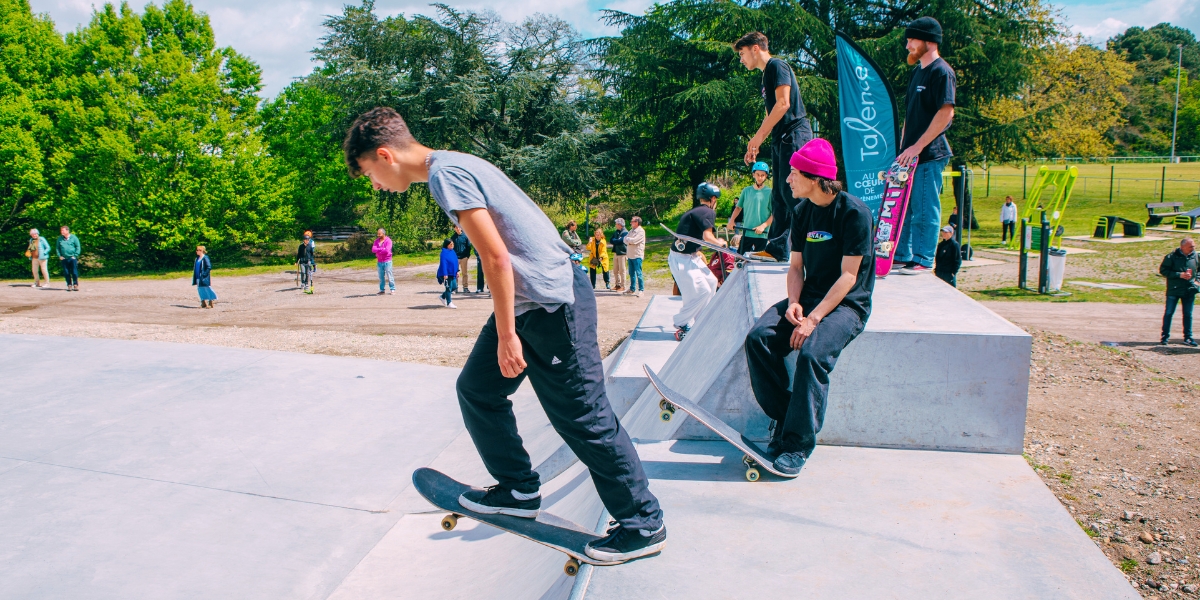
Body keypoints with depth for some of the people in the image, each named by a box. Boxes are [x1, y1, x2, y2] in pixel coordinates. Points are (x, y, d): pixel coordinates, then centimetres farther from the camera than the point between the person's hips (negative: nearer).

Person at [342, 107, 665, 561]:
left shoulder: (445, 173, -14)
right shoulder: (452, 165, 16)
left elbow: (495, 255, -20)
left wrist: (506, 334, -14)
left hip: (552, 300, -10)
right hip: (528, 299, 10)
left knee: (583, 417, -3)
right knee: (477, 388, 15)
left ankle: (644, 524, 10)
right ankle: (520, 489, 28)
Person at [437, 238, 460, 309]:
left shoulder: (453, 251, 10)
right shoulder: (444, 252, -14)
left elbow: (456, 262, 17)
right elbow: (443, 263, -19)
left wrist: (457, 271, 15)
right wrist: (445, 274, -23)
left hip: (453, 274, 8)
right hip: (447, 274, -8)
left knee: (454, 287, 11)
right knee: (449, 287, -3)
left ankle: (443, 297, 28)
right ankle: (449, 303, 7)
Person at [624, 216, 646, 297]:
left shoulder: (641, 231, -9)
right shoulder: (631, 231, 17)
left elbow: (634, 240, -19)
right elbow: (625, 240, 10)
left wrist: (628, 239, -1)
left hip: (637, 255, -8)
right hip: (630, 255, 8)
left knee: (638, 273, -8)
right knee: (631, 273, 13)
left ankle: (641, 290, -5)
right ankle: (632, 289, 20)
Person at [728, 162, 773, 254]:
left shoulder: (770, 192, -3)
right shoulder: (746, 190, 8)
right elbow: (738, 207, 16)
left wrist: (763, 226, -17)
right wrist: (731, 220, 1)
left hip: (762, 234, -3)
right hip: (746, 233, 3)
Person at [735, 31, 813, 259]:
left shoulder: (777, 66, -7)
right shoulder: (767, 74, 22)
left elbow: (783, 104, -17)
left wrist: (758, 136, -16)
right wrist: (756, 143, 21)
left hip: (794, 134, -10)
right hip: (782, 138, 10)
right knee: (779, 195, 8)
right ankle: (777, 247, 12)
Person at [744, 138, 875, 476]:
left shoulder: (854, 212, -14)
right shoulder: (804, 212, 7)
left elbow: (848, 276, -17)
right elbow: (796, 265, 9)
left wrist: (814, 318, -24)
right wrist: (794, 303, -10)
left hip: (847, 303, -6)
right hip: (810, 297, 7)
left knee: (812, 353, -32)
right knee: (759, 337, -18)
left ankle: (798, 443, -20)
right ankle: (782, 419, -8)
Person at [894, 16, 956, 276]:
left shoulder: (941, 72, -10)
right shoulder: (917, 71, 17)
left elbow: (946, 112, -18)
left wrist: (917, 146, -19)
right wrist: (904, 146, 16)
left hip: (930, 153, -9)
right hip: (910, 154, 9)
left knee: (925, 208, -4)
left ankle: (923, 260, 3)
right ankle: (902, 255, 21)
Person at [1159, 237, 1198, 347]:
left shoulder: (1195, 256, 3)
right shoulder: (1172, 257, -9)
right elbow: (1163, 270, -10)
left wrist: (1196, 280, 3)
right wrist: (1179, 275, -17)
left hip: (1190, 290, 3)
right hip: (1174, 290, -3)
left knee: (1188, 314, 8)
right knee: (1169, 313, 2)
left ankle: (1187, 338, 17)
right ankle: (1165, 336, 12)